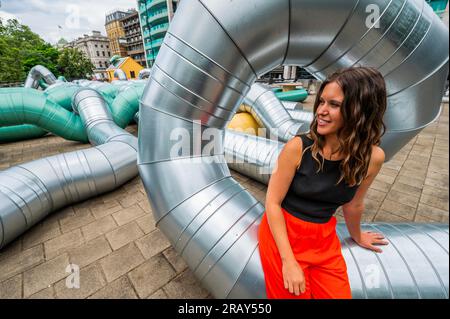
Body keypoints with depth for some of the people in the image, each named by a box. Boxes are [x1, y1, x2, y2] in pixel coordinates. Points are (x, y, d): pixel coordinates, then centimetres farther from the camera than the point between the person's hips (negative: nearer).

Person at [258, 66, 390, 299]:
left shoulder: (372, 157, -11)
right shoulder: (298, 147, -22)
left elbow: (353, 204, 7)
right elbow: (273, 202, -16)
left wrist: (356, 235, 23)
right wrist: (288, 261, -16)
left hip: (324, 239, 3)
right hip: (282, 233, -3)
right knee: (293, 293, 10)